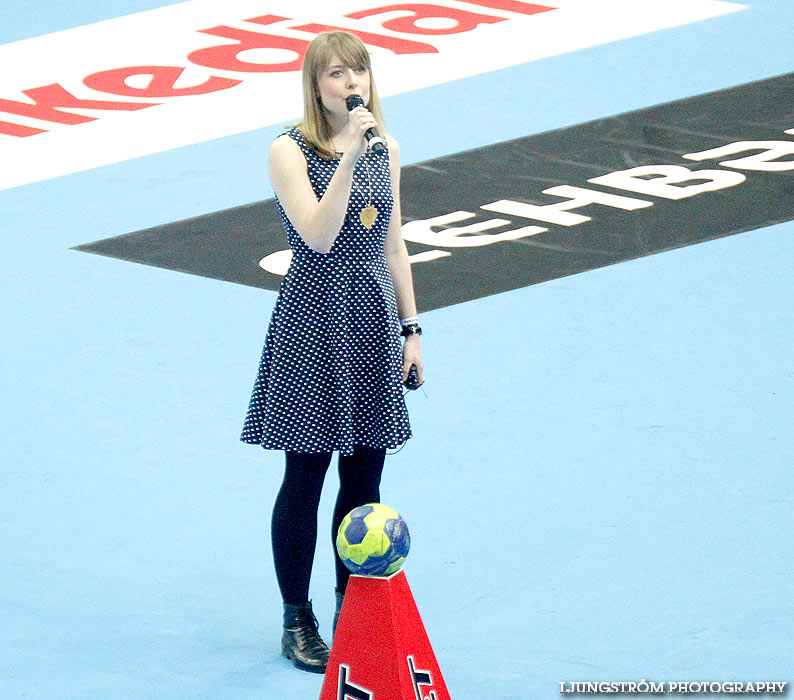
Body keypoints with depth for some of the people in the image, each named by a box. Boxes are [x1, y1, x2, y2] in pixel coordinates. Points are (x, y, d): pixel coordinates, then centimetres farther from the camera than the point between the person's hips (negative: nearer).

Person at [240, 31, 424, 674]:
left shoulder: (384, 151, 7)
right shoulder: (290, 151, -10)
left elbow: (392, 244, 13)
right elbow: (318, 236, -23)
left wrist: (410, 329, 12)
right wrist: (350, 155, -28)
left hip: (374, 321, 5)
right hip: (314, 324, -5)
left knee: (364, 479, 9)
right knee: (305, 478, 2)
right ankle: (297, 621, 14)